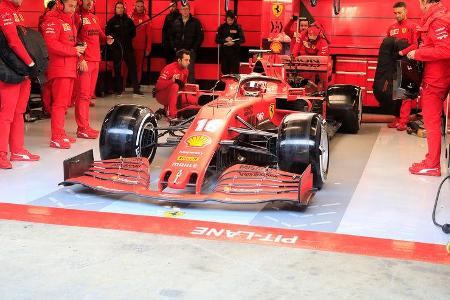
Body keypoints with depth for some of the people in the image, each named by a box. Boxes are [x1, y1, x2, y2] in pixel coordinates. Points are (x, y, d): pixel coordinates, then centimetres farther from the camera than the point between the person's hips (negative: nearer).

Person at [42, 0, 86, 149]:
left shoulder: (70, 21, 20)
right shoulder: (53, 20, -9)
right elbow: (50, 44, -21)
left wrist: (80, 57, 7)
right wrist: (74, 50, -17)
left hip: (70, 68, 9)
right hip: (59, 68, -9)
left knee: (65, 102, 12)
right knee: (60, 102, -10)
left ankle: (60, 133, 19)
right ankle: (56, 138, -9)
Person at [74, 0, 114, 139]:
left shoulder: (94, 17, 16)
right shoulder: (77, 17, -7)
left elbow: (99, 34, 25)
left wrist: (106, 38, 2)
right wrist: (80, 59, -19)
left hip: (95, 60, 8)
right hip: (84, 61, -8)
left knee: (89, 94, 11)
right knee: (83, 94, -8)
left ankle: (84, 126, 18)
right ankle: (82, 129, -7)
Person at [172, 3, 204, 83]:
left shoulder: (195, 22, -1)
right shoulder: (176, 22, 9)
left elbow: (200, 37, -3)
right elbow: (172, 36, 15)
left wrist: (194, 49, -8)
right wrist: (175, 47, 5)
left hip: (190, 51, -3)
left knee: (190, 71, -7)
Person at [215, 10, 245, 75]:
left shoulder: (238, 27, 1)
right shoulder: (222, 27, 5)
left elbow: (242, 39, -6)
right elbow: (217, 40, 2)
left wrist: (234, 42, -21)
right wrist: (225, 40, -16)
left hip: (235, 52, -2)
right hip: (224, 52, 2)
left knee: (235, 72, -4)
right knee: (225, 71, 5)